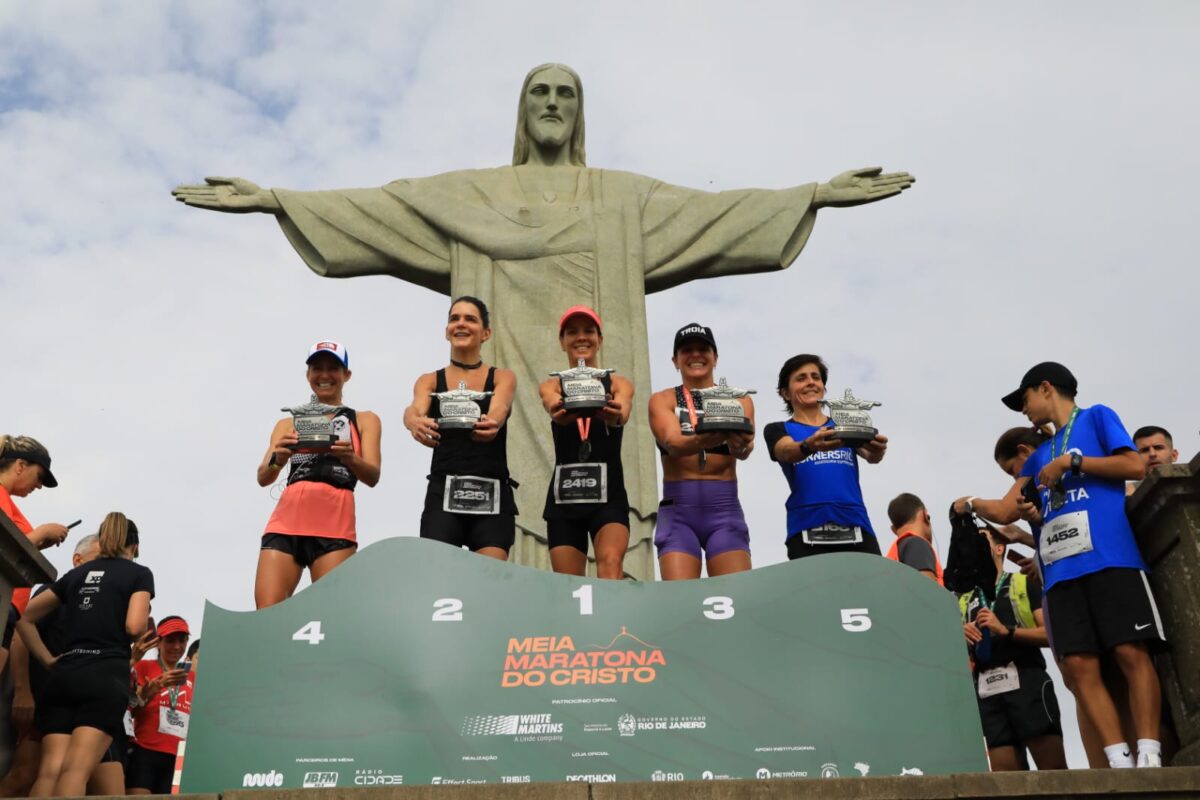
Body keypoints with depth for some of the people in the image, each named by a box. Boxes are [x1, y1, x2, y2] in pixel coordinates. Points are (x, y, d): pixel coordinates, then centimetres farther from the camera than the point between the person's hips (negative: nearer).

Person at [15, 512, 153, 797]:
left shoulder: (76, 573, 22)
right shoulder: (139, 573, 7)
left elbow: (24, 618, 22)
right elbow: (134, 627, -8)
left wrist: (49, 661, 19)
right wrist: (147, 626, 15)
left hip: (64, 675, 4)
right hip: (107, 675, -4)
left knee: (50, 770, -5)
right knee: (77, 769, -14)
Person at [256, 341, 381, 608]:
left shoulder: (364, 421, 16)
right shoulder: (288, 423, 21)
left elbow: (373, 476, 1)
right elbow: (263, 478, 8)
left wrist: (349, 458, -21)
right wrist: (277, 459, -15)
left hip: (335, 525, -2)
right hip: (287, 521, 2)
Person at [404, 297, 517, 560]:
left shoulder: (503, 377, 8)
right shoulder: (429, 380, 10)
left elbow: (499, 409, -14)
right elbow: (415, 410, -12)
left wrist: (492, 422, -39)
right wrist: (415, 423, -37)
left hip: (492, 496, 0)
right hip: (443, 493, 0)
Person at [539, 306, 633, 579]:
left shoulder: (619, 384, 8)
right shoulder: (551, 386, 10)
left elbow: (622, 415, -16)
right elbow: (555, 409, -15)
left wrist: (614, 414, -42)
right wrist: (560, 412, -41)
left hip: (608, 494, -1)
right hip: (564, 496, 2)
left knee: (611, 564, -23)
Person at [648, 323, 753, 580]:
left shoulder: (739, 400, 8)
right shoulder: (662, 400, 6)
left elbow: (744, 450, -11)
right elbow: (673, 443, -14)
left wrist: (740, 444, -36)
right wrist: (707, 438, -35)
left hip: (725, 510, 1)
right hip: (678, 513, -1)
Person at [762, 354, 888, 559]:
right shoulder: (778, 430, 14)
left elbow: (870, 456, 1)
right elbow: (787, 452, -9)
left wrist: (877, 450, -24)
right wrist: (809, 445, -32)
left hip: (856, 527, 2)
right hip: (807, 531, -2)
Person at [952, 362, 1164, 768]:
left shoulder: (1097, 417, 14)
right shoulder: (1038, 457, 29)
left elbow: (1136, 466, -1)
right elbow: (1004, 511, 28)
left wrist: (1071, 460, 0)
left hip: (1110, 556, -6)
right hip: (1061, 569, 6)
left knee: (1132, 653, -11)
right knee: (1078, 666, -6)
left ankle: (1149, 758, -11)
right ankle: (1120, 763, -6)